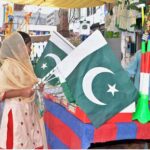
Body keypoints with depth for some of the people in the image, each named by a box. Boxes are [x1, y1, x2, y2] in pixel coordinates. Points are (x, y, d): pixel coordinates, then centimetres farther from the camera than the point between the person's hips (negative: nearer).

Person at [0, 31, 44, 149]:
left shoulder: (24, 62, 7)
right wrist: (22, 92, -25)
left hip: (29, 107, 8)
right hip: (16, 109, -8)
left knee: (33, 140, 13)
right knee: (17, 142, 2)